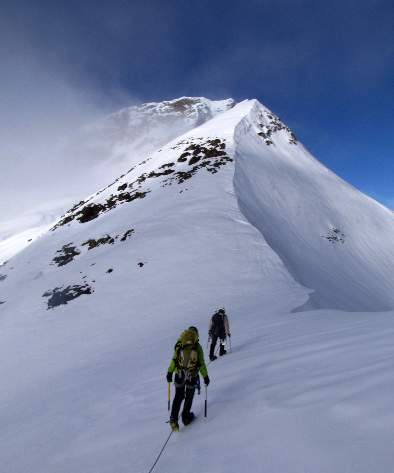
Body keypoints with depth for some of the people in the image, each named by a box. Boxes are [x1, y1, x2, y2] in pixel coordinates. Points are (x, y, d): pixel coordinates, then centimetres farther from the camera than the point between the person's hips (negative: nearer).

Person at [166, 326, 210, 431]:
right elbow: (201, 364, -5)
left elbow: (174, 360, 0)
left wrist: (169, 372, 8)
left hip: (179, 375, 2)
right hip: (192, 376, -1)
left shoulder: (179, 345, -3)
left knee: (178, 396, 18)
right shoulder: (197, 347, -8)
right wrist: (205, 376, 4)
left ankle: (174, 418, 11)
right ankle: (186, 417, 32)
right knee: (189, 396, 20)